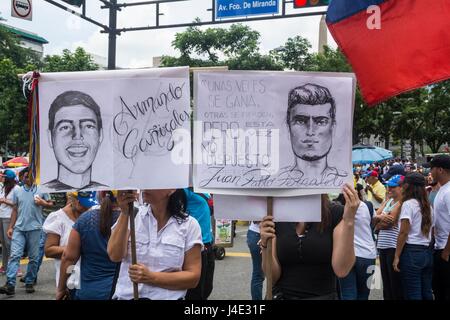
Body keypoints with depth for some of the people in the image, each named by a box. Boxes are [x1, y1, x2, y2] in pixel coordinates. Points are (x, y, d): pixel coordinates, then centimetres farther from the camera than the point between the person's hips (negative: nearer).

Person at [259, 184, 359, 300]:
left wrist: (349, 220, -28)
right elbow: (273, 277, -5)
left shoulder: (336, 213, -10)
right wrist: (265, 245, -21)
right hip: (282, 296, 2)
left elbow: (341, 270, -21)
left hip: (323, 296, -1)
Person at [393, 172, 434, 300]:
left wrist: (397, 256, -10)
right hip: (427, 252, 7)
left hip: (412, 252, -7)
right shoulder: (428, 206, 11)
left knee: (413, 294, -2)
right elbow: (430, 231, 12)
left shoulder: (408, 204, -10)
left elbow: (403, 233, -13)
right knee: (426, 292, 13)